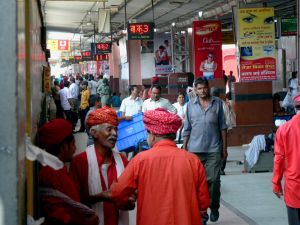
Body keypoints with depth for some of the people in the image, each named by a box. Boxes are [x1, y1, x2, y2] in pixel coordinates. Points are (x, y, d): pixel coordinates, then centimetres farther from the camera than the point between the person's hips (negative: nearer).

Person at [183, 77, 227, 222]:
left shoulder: (217, 103, 3)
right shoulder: (190, 104, 5)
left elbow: (222, 127, 6)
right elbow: (187, 129, 8)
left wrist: (224, 147, 4)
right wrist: (184, 148, 5)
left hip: (214, 149, -1)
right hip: (195, 149, 1)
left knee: (213, 180, 0)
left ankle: (214, 208, 20)